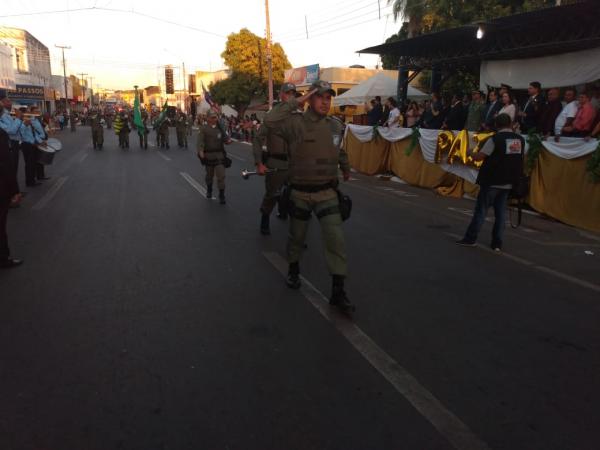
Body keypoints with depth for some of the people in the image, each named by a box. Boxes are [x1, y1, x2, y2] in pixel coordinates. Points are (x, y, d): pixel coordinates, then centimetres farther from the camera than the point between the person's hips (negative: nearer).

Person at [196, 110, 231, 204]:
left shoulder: (220, 127, 6)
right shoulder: (203, 128, -5)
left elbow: (225, 138, 8)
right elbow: (200, 141, -14)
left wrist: (228, 141, -16)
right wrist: (200, 152, -29)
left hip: (220, 155, 1)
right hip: (208, 155, -1)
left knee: (221, 175, -7)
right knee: (209, 175, 17)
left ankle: (221, 195, 1)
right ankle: (209, 190, 41)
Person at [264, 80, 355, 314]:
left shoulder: (336, 126, 3)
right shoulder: (296, 123, -10)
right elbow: (270, 121, -28)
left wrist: (345, 169, 37)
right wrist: (295, 102, -20)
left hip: (327, 192, 2)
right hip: (300, 192, -2)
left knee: (335, 238, -9)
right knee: (297, 236, 17)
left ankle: (338, 291, -3)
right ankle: (293, 269, 44)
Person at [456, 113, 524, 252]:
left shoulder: (495, 139, -14)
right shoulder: (520, 140, 4)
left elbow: (478, 157, -15)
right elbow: (521, 158, 16)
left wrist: (470, 153, 5)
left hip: (492, 181, -5)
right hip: (508, 183, 5)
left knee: (481, 210, 3)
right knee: (501, 212, 8)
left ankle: (471, 238, 7)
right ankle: (497, 243, 9)